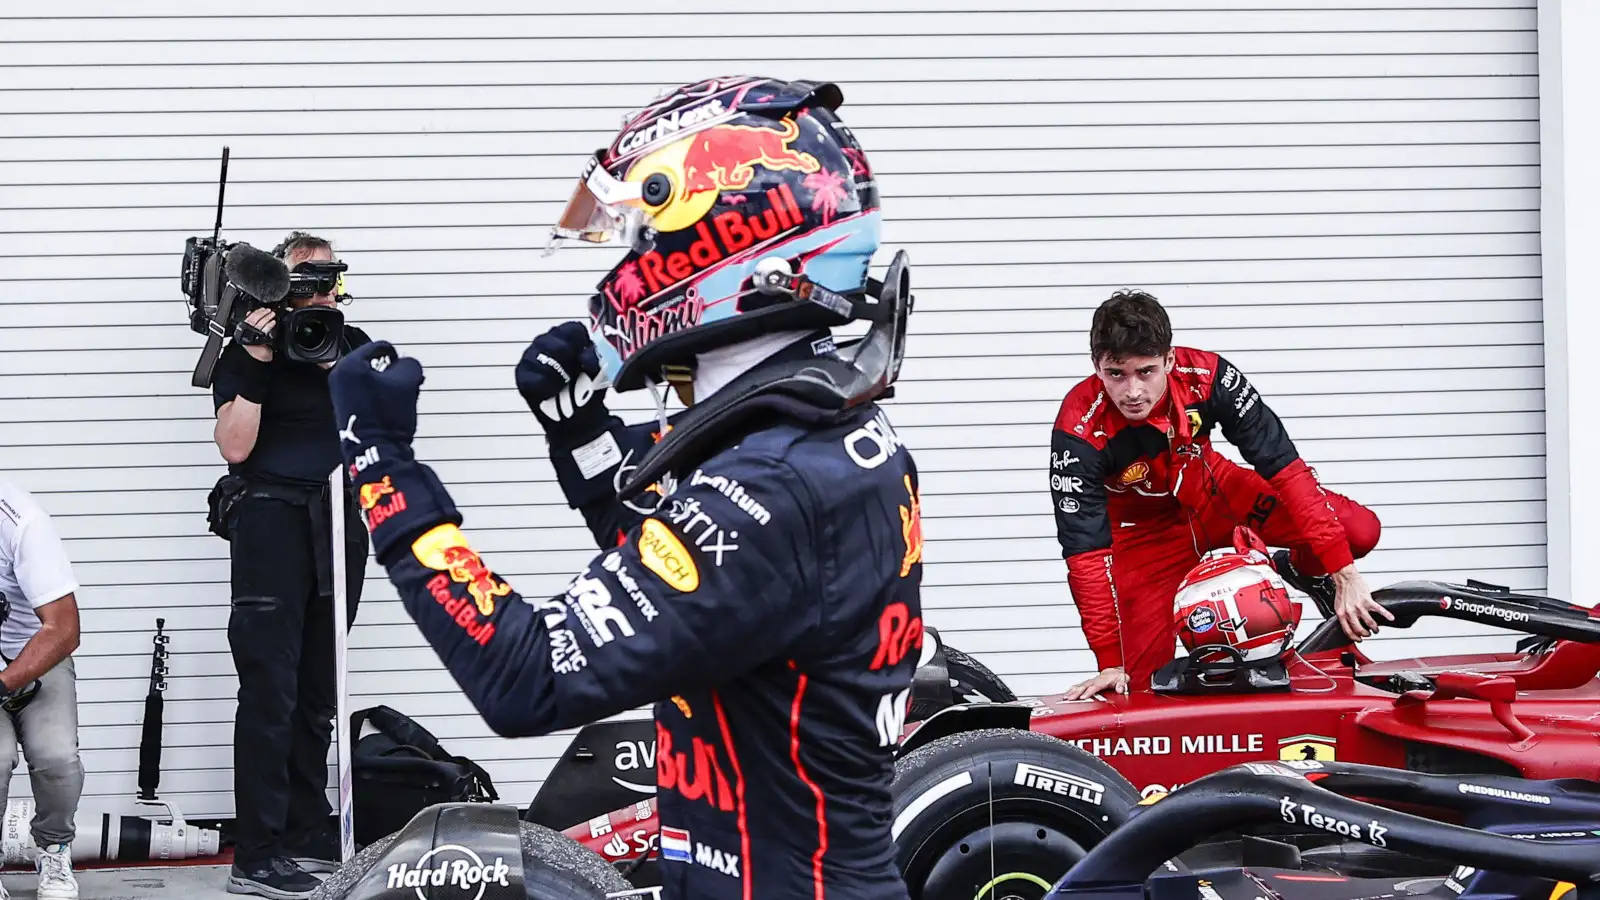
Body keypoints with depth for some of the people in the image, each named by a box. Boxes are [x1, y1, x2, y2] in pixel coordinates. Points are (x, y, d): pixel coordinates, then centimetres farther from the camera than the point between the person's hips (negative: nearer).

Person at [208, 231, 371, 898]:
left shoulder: (354, 345, 13)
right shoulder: (245, 353, 1)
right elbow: (235, 445, -10)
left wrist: (339, 367, -8)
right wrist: (256, 363, -15)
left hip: (339, 522, 5)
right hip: (271, 522, -5)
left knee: (318, 692, 8)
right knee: (271, 688, -10)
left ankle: (308, 837, 14)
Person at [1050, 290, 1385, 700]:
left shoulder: (1206, 377, -30)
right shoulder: (1078, 431, -33)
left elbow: (1282, 464, -27)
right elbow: (1085, 549, -28)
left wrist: (1343, 574, -31)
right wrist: (1109, 662, -29)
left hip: (1212, 493, 2)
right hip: (1145, 528, -2)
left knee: (1358, 530, -15)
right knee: (1144, 680, -12)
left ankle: (1300, 571, 18)